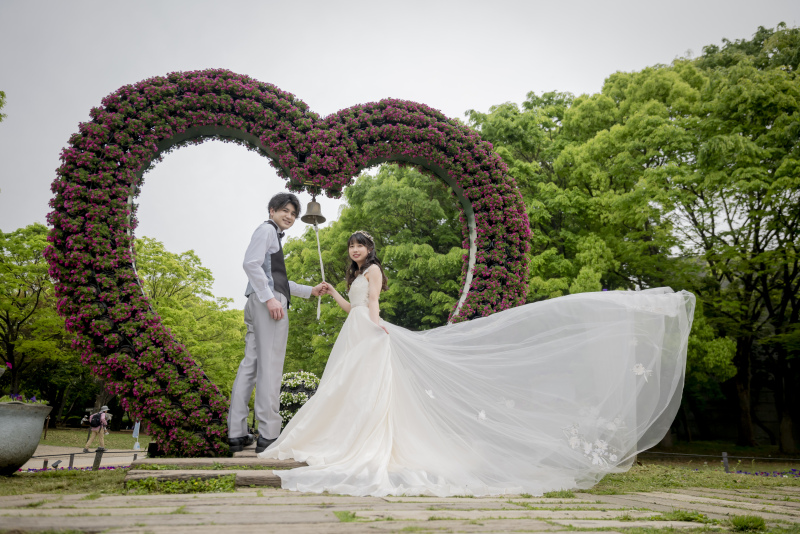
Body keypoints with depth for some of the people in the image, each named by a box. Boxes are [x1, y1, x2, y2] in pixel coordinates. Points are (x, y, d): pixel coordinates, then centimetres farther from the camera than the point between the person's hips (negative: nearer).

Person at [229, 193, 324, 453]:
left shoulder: (274, 236, 30)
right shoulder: (267, 229, 0)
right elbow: (251, 263, -16)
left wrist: (309, 290, 35)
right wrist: (269, 298, -21)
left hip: (260, 303, 10)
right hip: (269, 303, -10)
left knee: (250, 365, 7)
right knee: (270, 366, -11)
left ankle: (237, 434, 9)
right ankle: (268, 435, -10)